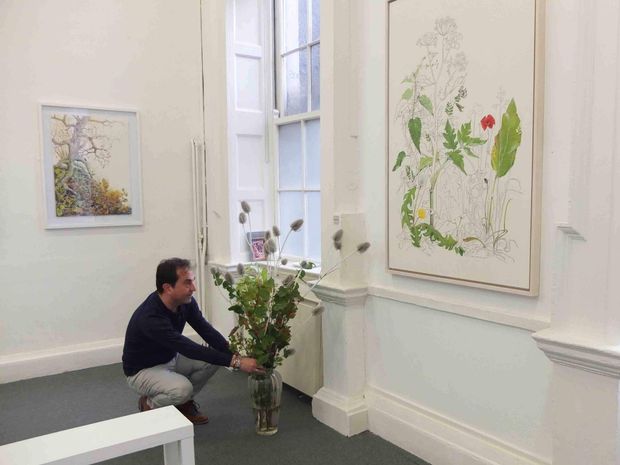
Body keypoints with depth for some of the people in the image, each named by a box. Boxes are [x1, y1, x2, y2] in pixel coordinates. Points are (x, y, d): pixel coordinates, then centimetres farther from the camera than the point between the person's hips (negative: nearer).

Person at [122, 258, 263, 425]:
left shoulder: (186, 302, -14)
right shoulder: (149, 318, -37)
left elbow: (207, 332, -12)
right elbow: (191, 349, -40)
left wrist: (235, 355, -27)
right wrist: (235, 362, -41)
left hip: (171, 359, 7)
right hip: (143, 370, -7)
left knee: (215, 357, -12)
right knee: (182, 388, -34)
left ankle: (184, 403, 6)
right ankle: (149, 404, -1)